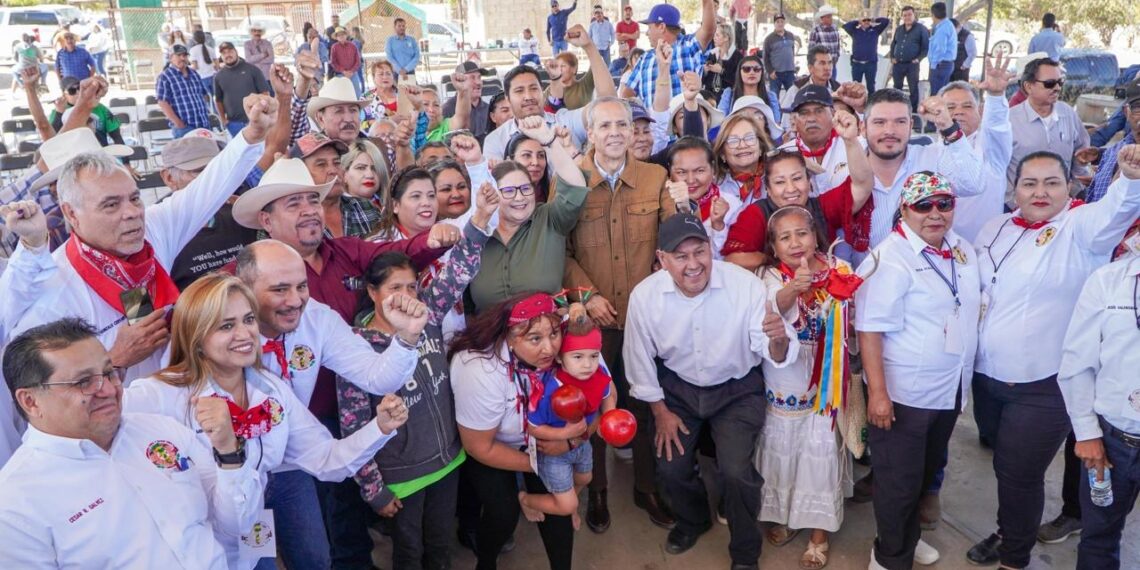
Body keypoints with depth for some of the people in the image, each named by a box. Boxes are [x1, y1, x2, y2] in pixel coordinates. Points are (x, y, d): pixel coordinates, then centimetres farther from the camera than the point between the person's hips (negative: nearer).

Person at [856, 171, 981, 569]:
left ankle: (908, 536, 45)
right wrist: (878, 392, -24)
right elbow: (870, 328, -22)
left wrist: (962, 376, 15)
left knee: (927, 473, 23)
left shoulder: (963, 250, 5)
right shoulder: (890, 258, -19)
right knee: (899, 480, 7)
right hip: (902, 392, -7)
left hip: (950, 389, 7)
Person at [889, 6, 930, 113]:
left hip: (912, 64, -5)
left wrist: (919, 59, -13)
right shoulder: (898, 29, 14)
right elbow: (893, 44, 22)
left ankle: (914, 111, 7)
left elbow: (926, 46, -4)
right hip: (898, 64, 5)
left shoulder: (921, 29, -2)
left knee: (913, 89, 0)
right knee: (897, 88, 11)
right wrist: (892, 57, 8)